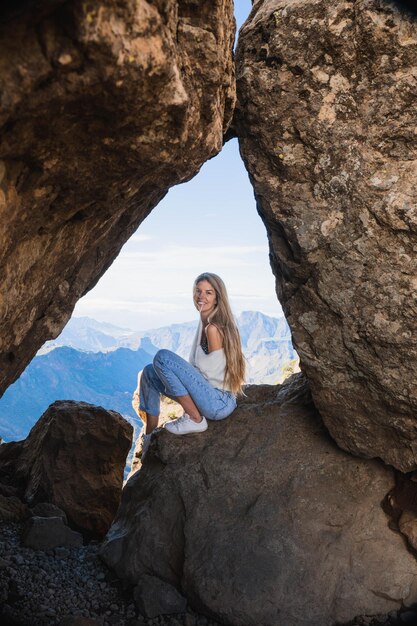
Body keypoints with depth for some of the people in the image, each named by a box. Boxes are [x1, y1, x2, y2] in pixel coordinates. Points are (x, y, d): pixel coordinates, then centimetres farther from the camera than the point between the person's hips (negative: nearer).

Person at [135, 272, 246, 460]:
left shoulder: (213, 328, -18)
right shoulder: (205, 322, 10)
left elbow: (210, 372, -16)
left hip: (219, 403, -10)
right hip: (213, 398, 10)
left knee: (163, 357, -21)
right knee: (149, 372, 13)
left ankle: (195, 420, -10)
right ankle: (148, 438, 14)